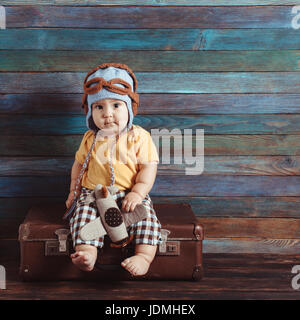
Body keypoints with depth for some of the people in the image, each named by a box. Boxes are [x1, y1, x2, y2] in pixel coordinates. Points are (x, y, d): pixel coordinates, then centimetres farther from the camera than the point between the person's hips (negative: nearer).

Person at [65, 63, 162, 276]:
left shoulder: (139, 137, -3)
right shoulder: (90, 139, 8)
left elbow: (149, 167, -7)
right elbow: (79, 163, 22)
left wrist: (138, 192, -19)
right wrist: (74, 190, 16)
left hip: (129, 193, -2)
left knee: (145, 214, -27)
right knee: (84, 212, -25)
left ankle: (145, 255, -30)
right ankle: (86, 253, -36)